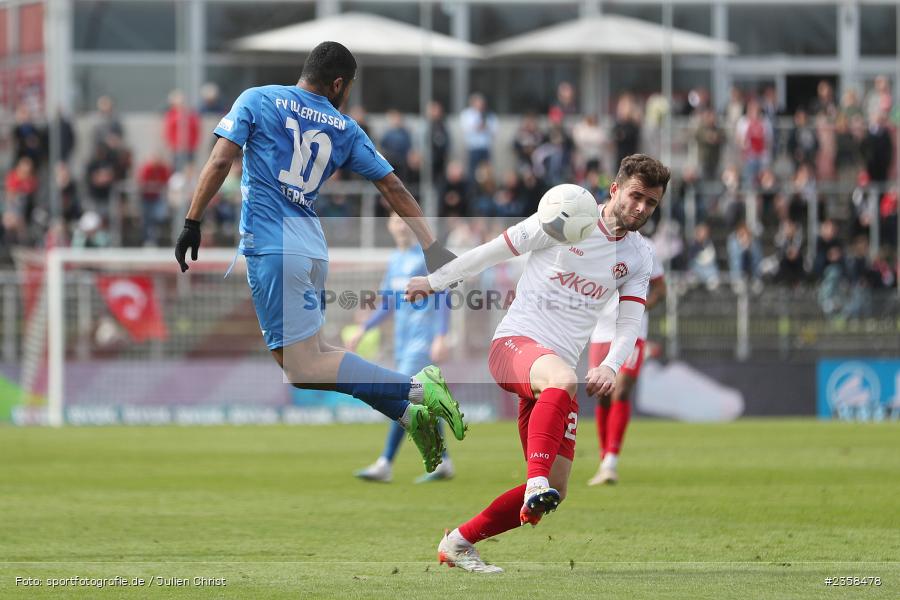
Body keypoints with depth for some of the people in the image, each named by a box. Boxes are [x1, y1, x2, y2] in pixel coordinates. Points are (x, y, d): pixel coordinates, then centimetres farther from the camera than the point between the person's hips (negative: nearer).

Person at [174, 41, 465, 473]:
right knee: (308, 354, 16)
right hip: (312, 249, 5)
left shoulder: (257, 100, 4)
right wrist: (432, 248, 13)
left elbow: (220, 162, -6)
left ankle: (414, 391, -21)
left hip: (270, 246, -5)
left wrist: (192, 223, -2)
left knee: (303, 369, -8)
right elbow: (392, 187, 11)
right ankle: (409, 408, 2)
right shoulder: (343, 128, 13)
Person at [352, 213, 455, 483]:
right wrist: (363, 329, 14)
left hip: (423, 339, -8)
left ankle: (385, 465, -19)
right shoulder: (395, 260, 17)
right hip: (402, 340, 8)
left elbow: (443, 298, -11)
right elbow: (387, 305, 24)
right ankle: (443, 463, 14)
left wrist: (441, 337, -19)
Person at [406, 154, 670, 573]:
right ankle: (536, 483, -53)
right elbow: (494, 251, 4)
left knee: (555, 487, -4)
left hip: (558, 368, 6)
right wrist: (436, 281, 5)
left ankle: (459, 543, 10)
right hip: (516, 342, -6)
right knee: (562, 379, -42)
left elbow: (630, 323, 8)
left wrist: (610, 366, -12)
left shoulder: (639, 256, 12)